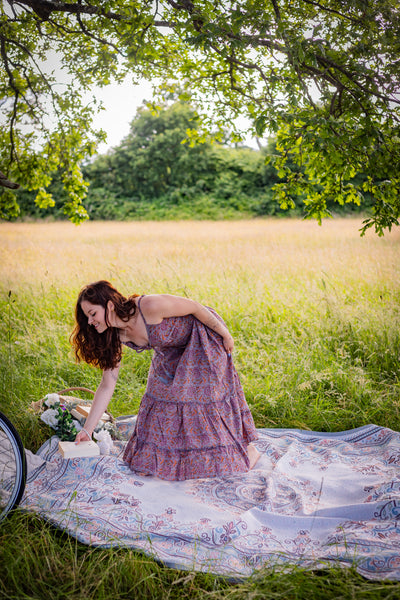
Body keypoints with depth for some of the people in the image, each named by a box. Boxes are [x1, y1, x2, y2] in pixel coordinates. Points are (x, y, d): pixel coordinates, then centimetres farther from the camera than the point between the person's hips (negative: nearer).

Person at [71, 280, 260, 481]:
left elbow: (195, 307, -24)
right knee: (161, 392, 7)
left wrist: (225, 335, -13)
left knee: (206, 394, -3)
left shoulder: (150, 306, -37)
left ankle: (247, 447, 16)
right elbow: (107, 386, -11)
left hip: (204, 334, -7)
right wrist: (87, 430, -13)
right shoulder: (115, 336, -15)